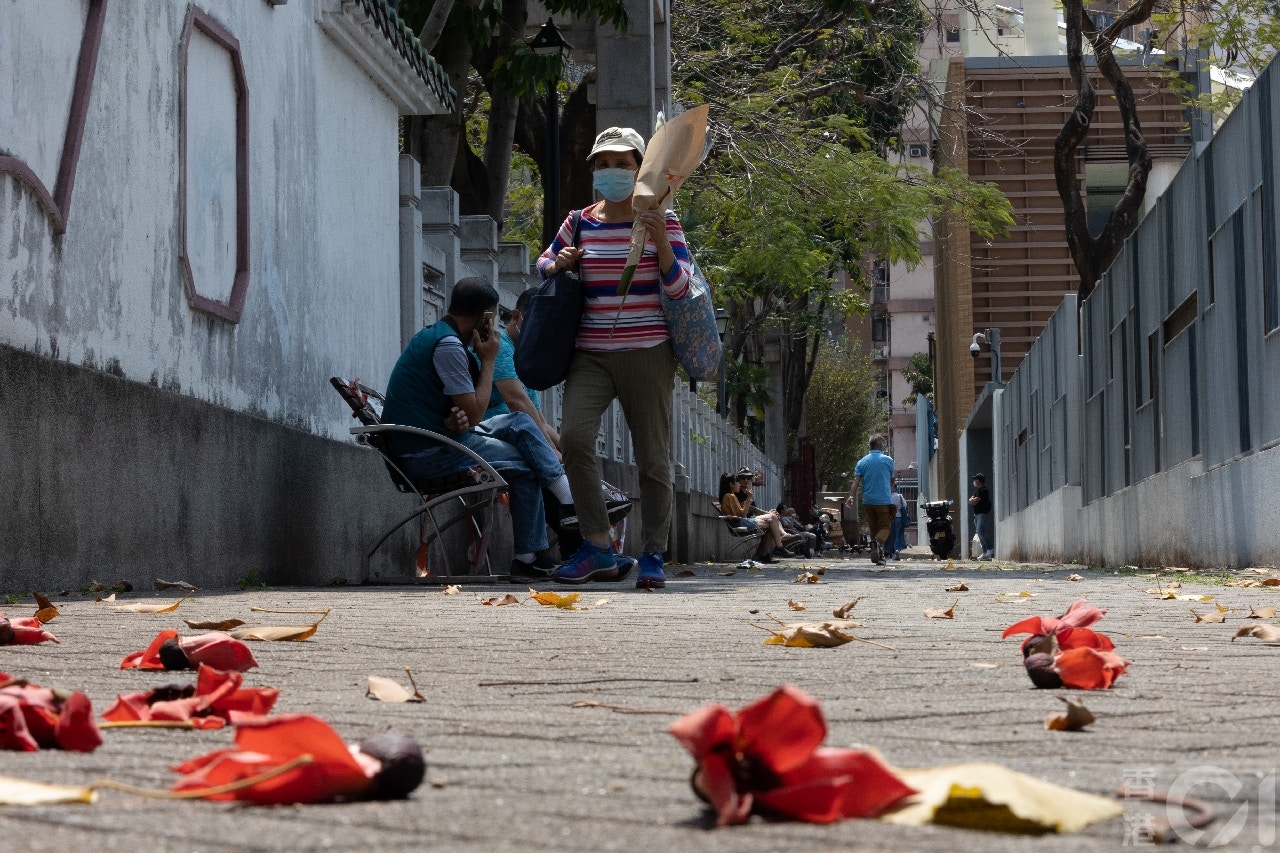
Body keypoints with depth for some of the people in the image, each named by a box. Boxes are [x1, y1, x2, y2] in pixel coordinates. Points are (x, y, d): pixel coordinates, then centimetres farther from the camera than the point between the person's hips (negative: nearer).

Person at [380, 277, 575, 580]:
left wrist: (458, 418, -6)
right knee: (525, 465, -5)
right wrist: (488, 360, -8)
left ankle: (570, 497, 1)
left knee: (520, 422, 7)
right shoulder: (448, 345, -19)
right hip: (427, 456, -10)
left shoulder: (434, 335, 15)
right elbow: (474, 413, -18)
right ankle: (528, 558, 1)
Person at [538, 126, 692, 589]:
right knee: (573, 435, -20)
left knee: (652, 456, 0)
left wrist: (661, 242, -22)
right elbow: (544, 263, 24)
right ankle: (597, 547, -12)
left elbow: (678, 287, -5)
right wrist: (559, 263, 0)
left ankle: (653, 556, 11)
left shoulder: (661, 221, 0)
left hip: (647, 353, -2)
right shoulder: (580, 223, 9)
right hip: (591, 354, 2)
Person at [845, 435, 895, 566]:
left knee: (873, 528, 12)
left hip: (868, 501, 3)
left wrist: (852, 496, -11)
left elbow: (856, 481, -6)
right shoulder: (888, 460, 0)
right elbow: (892, 480, 11)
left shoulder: (862, 462, 6)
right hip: (884, 499, -3)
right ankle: (879, 542, -33)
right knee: (885, 527, -1)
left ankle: (878, 557, 13)